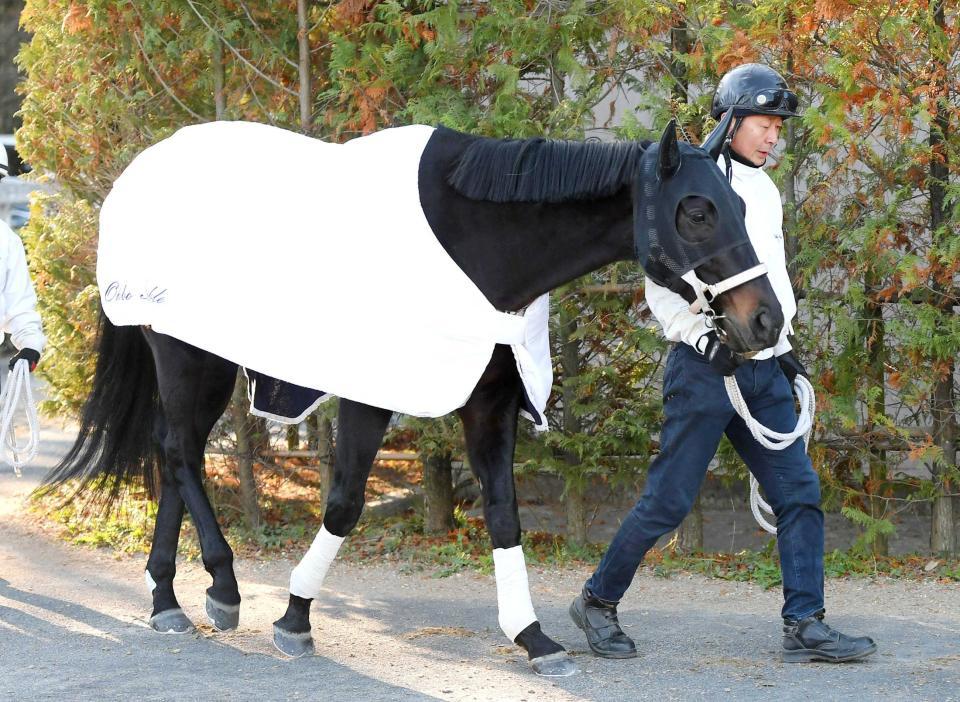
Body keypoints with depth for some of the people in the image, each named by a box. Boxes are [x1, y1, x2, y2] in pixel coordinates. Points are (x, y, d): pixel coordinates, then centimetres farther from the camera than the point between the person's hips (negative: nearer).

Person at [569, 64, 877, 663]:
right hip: (706, 369, -8)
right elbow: (662, 286, -11)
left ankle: (806, 626, -1)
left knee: (800, 492, -1)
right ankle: (599, 601, 13)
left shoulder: (766, 192, 16)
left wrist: (784, 344, 18)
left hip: (764, 372, 8)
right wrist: (703, 338, -19)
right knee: (670, 500, -4)